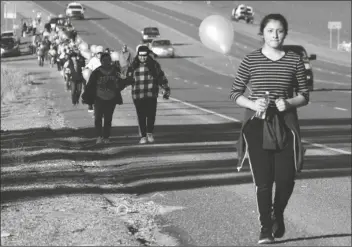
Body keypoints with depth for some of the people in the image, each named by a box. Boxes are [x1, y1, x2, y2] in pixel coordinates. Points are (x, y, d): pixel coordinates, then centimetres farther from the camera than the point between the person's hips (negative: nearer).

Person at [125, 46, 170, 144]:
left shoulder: (154, 65, 4)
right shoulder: (134, 67, 6)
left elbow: (161, 77, 11)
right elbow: (129, 80, 13)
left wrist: (167, 88, 11)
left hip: (151, 95, -1)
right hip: (138, 96, 1)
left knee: (151, 115, -2)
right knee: (141, 117, 3)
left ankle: (149, 133, 21)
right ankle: (143, 136, 15)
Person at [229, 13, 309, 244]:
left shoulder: (294, 61, 3)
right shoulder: (251, 60, 0)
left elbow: (304, 95, 7)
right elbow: (235, 93, 4)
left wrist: (289, 102, -13)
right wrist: (252, 104, -14)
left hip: (285, 125, 1)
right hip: (257, 126, -1)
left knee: (286, 179, -2)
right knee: (263, 180, -4)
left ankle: (278, 214, 30)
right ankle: (265, 227, 11)